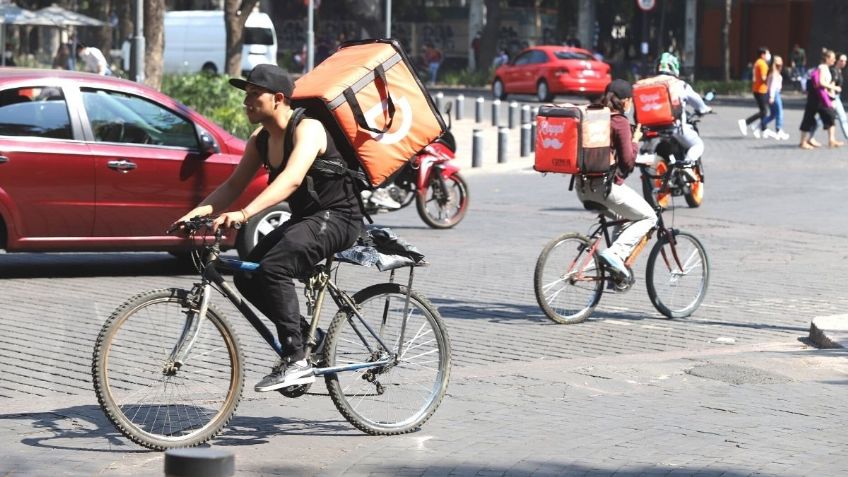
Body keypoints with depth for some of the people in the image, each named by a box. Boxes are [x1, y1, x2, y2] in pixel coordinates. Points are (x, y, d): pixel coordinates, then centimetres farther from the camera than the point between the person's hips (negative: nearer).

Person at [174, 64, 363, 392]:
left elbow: (292, 178, -36)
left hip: (337, 218, -9)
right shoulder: (260, 140, 7)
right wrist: (198, 211, -13)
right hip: (304, 219, 9)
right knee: (246, 276, -5)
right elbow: (234, 184, 6)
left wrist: (244, 214, -48)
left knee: (273, 268, -29)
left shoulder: (307, 129, -20)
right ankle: (306, 338, 10)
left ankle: (295, 361, -23)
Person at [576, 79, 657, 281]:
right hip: (606, 185, -8)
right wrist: (635, 141, 4)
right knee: (648, 217, 6)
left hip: (583, 186, 8)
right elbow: (628, 160, -12)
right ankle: (616, 253, -13)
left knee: (623, 218, 28)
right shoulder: (620, 122, -10)